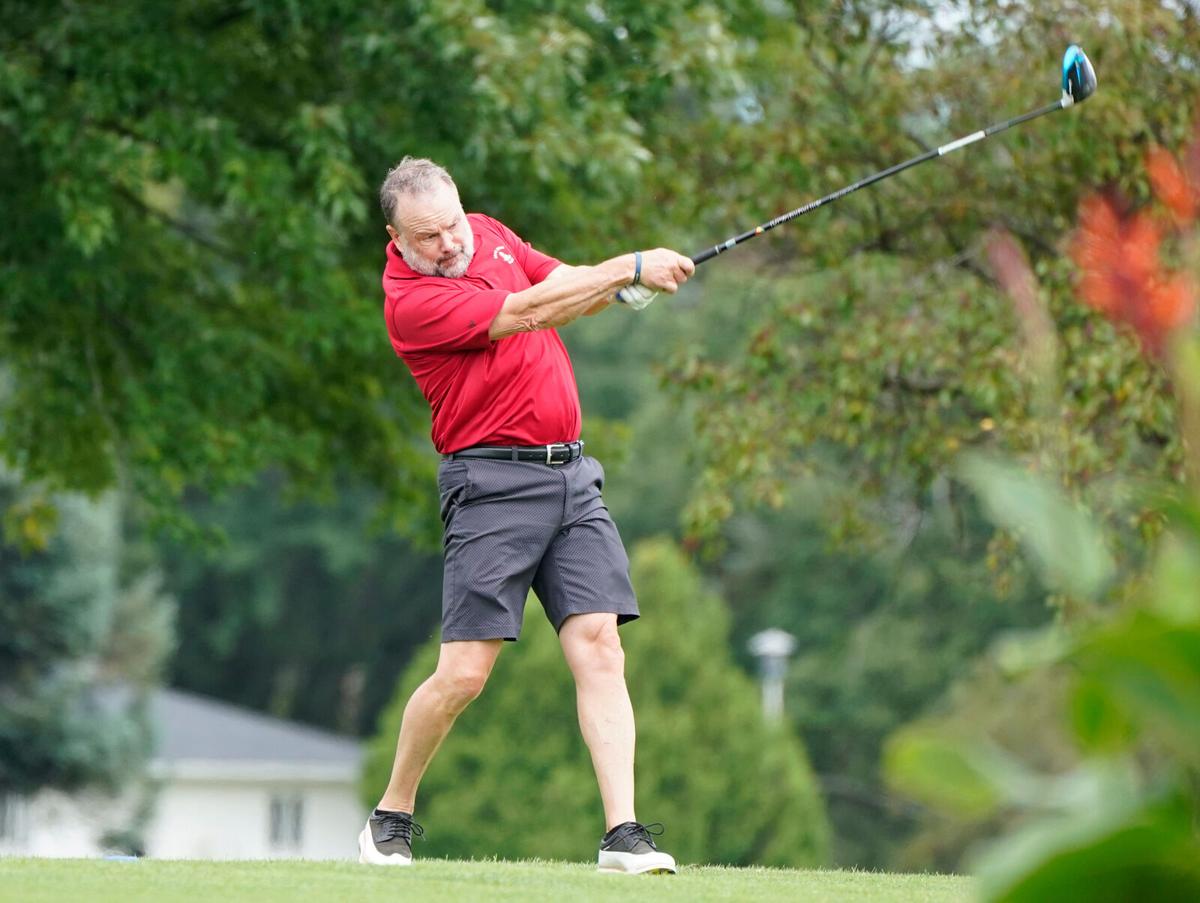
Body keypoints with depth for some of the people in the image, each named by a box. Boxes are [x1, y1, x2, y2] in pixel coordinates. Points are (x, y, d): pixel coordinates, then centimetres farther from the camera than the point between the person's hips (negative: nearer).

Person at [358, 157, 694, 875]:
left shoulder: (488, 234, 11)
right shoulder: (412, 301, -14)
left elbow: (567, 286, 14)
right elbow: (529, 313, -20)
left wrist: (624, 285, -9)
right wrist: (630, 267, -18)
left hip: (571, 473, 6)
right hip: (494, 484, -6)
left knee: (598, 642, -7)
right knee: (464, 673, -9)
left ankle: (623, 832, -13)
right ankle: (392, 818, 13)